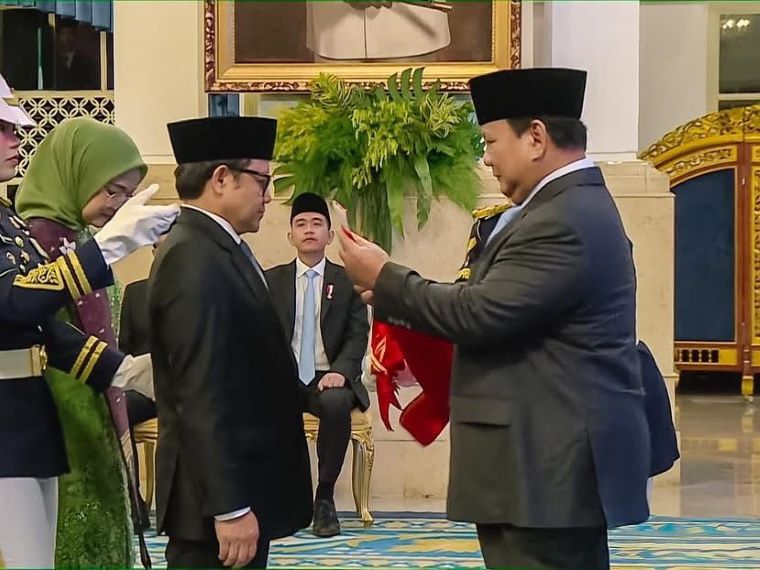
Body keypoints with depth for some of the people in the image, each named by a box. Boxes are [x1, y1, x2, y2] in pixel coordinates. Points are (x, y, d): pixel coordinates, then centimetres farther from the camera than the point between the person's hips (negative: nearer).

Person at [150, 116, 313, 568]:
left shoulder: (216, 249, 12)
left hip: (240, 484, 10)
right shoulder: (195, 259, -18)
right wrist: (230, 507, -24)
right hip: (222, 496, -10)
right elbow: (201, 395, -23)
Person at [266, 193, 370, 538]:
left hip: (327, 378, -1)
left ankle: (325, 498, -20)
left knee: (336, 403, -37)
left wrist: (340, 371, -18)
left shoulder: (347, 282, 10)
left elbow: (358, 335, 2)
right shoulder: (271, 280, 13)